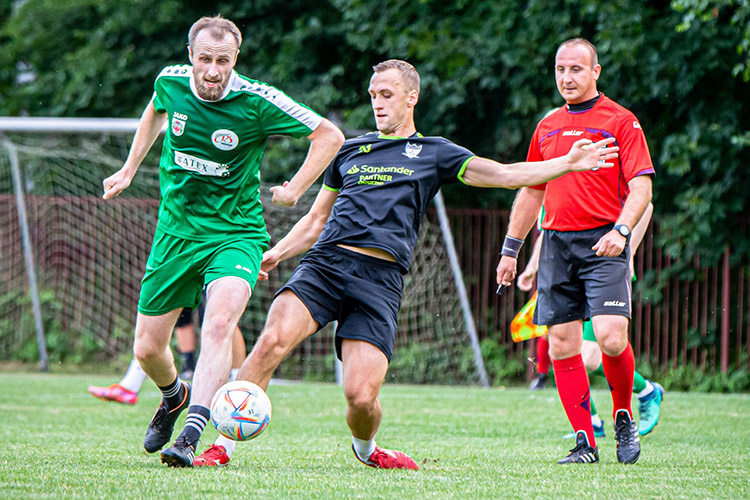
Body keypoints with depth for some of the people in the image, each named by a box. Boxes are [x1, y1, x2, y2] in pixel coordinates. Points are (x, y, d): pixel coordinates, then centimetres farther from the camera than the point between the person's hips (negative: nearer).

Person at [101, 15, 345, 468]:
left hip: (235, 235, -4)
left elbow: (329, 136, -5)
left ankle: (190, 438, -38)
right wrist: (129, 169, 21)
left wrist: (294, 190, -9)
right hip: (175, 233, 4)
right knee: (148, 350, 6)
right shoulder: (171, 82, -5)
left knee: (219, 324, -31)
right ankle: (174, 396, 42)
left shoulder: (258, 102, -16)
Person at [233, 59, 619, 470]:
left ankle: (365, 448, 19)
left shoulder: (433, 153, 18)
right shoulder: (349, 150, 26)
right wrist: (275, 253, 15)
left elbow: (504, 175, 11)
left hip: (380, 279, -2)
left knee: (361, 395, -15)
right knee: (271, 344, -25)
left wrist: (567, 163, 1)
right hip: (324, 264, 2)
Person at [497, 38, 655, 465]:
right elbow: (531, 192, 26)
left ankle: (624, 418, 6)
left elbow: (641, 187, -6)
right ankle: (586, 443, 4)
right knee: (561, 346, -2)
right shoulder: (547, 127, 17)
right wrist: (511, 249, 24)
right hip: (556, 242, 5)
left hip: (604, 243, -5)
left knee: (611, 337, -19)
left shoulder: (621, 121, 1)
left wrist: (621, 230, -22)